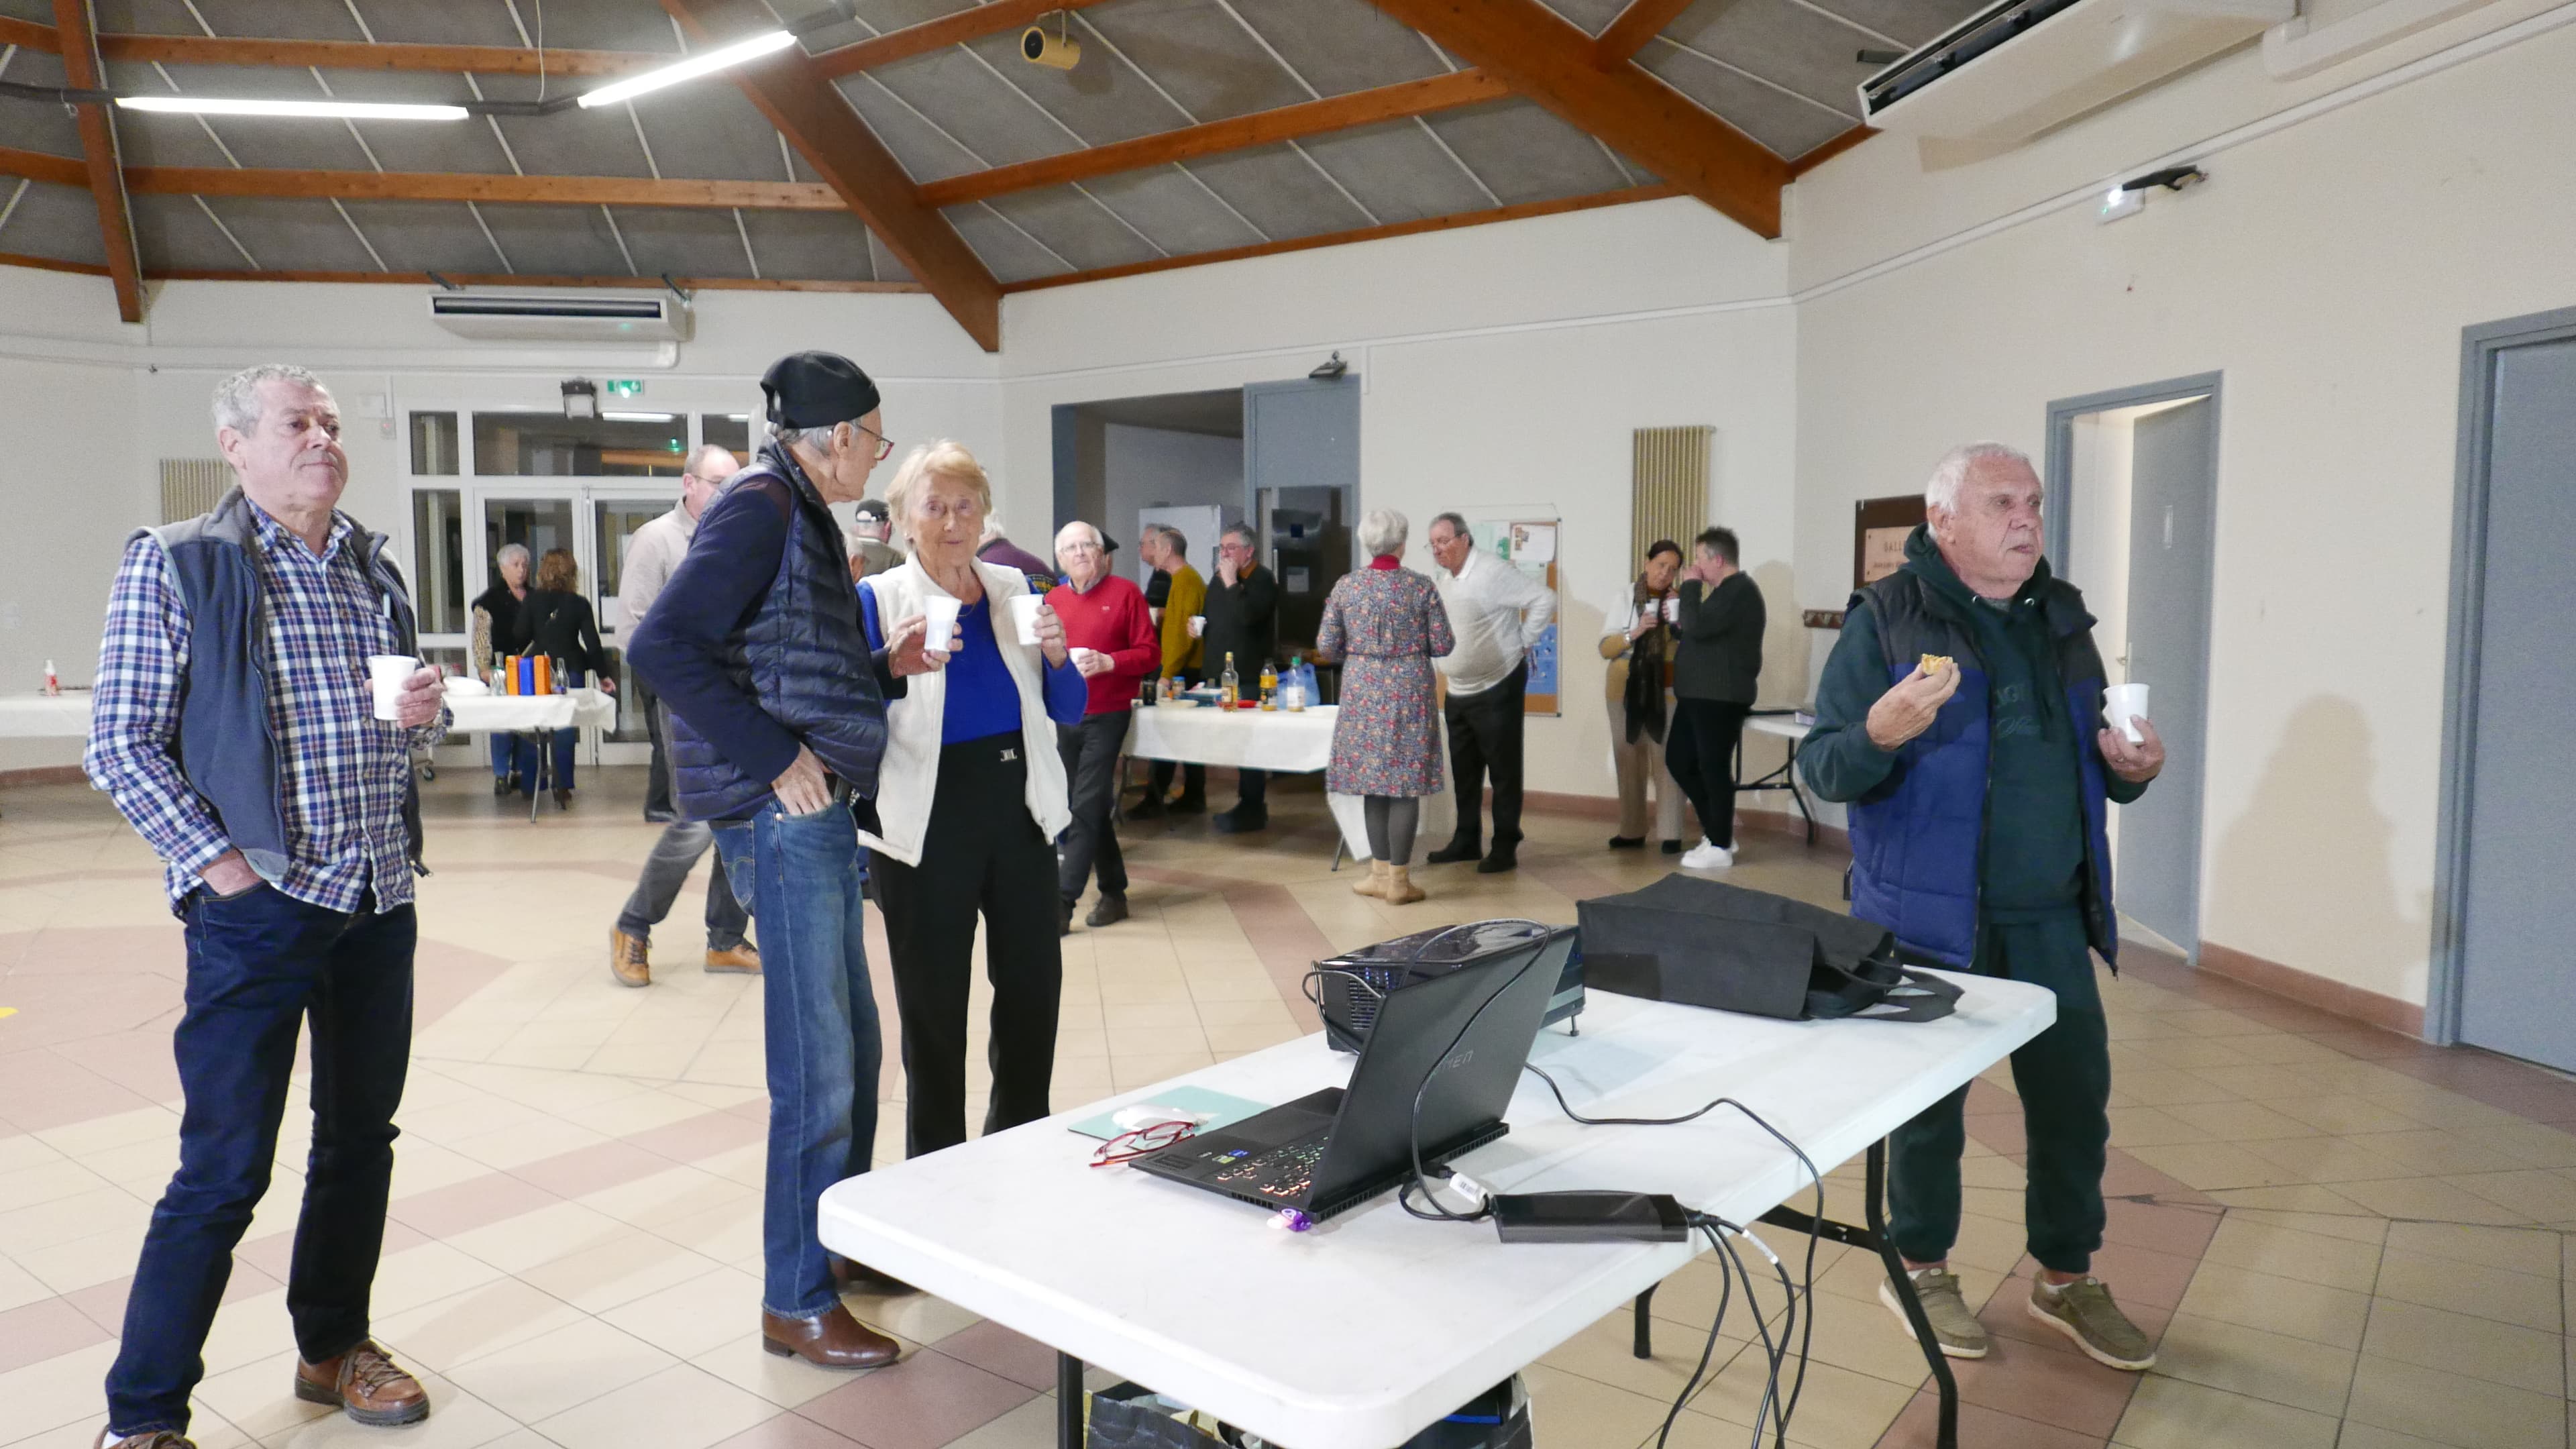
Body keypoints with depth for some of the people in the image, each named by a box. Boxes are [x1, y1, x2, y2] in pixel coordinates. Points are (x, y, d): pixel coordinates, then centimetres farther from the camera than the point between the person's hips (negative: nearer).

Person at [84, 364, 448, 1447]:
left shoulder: (372, 567, 12)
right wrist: (220, 864, -14)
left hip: (380, 899, 6)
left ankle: (333, 1347, 33)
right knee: (224, 1170, -2)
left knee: (361, 1137, 15)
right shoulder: (175, 564, -4)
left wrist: (423, 715, -2)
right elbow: (122, 746, -6)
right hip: (257, 903, -6)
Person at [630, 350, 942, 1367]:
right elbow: (662, 645, -22)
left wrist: (886, 666, 9)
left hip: (818, 812, 10)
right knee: (818, 1067, -3)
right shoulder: (761, 505, -11)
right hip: (781, 815, -10)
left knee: (852, 1045, 18)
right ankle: (796, 1303, 11)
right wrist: (775, 757, -21)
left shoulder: (802, 512, 18)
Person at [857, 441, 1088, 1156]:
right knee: (934, 1006, 7)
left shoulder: (1014, 589, 8)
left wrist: (1057, 656, -9)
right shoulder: (879, 600, -3)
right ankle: (936, 1169, 25)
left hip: (1020, 815, 4)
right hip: (926, 827, -4)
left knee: (1033, 990, 9)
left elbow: (1070, 711, 10)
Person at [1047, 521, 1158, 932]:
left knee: (1085, 809, -10)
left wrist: (1109, 662, -20)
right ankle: (1113, 893, 23)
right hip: (1064, 717, 5)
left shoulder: (1125, 593, -3)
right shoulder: (1053, 600, 9)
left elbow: (1150, 653, -5)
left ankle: (1062, 903, -12)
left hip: (1106, 716, -5)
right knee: (1093, 808, 12)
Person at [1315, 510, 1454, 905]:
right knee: (1404, 782, 2)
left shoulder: (1346, 585, -1)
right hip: (1408, 692, -2)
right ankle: (1398, 880, 5)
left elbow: (1325, 648, -1)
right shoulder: (1422, 586, -5)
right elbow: (1443, 646, -3)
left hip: (1363, 691, 2)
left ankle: (1381, 873, 15)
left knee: (1373, 778, 10)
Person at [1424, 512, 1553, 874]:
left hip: (1497, 689, -8)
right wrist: (1449, 660, 11)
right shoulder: (1439, 578, 7)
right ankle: (1466, 841, 23)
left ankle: (1505, 846, 7)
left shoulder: (1492, 572, -17)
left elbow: (1545, 600, -19)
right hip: (1458, 691, 8)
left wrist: (1523, 643, -13)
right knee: (1463, 770, 13)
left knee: (1503, 770, 0)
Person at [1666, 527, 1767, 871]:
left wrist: (1690, 586, -12)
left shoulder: (1739, 590, -15)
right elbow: (1703, 631, 25)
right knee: (1679, 759, 12)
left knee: (1713, 767, -5)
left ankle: (1720, 847, 3)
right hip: (1700, 693, 11)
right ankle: (1717, 831, 21)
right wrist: (1677, 625, 5)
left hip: (1721, 696, -11)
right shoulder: (1725, 589, 19)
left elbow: (1698, 627, -24)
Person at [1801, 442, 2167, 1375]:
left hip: (2052, 920, 6)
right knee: (1929, 1098, 8)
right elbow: (1822, 768, -11)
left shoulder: (2062, 618, 11)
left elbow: (2089, 764, 20)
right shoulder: (1889, 619, -8)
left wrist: (2130, 767, -3)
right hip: (1932, 917, -5)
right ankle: (1920, 1268, 29)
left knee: (2076, 1094, 11)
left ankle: (2065, 1278, 32)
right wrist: (1881, 732, -31)